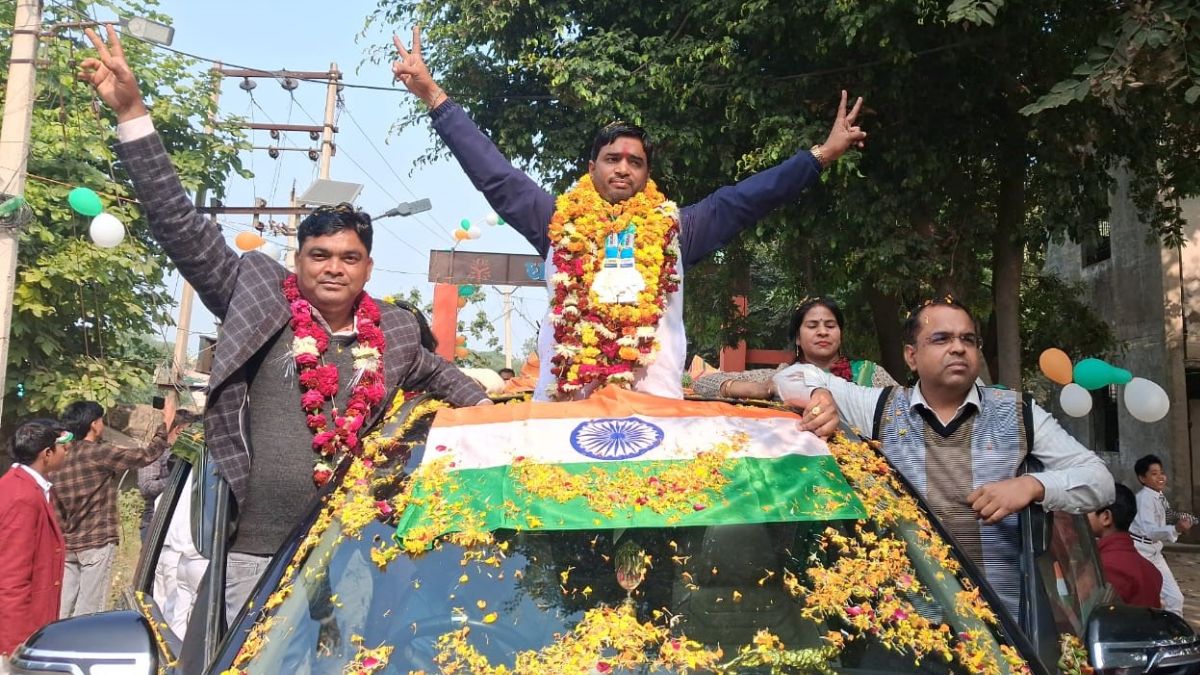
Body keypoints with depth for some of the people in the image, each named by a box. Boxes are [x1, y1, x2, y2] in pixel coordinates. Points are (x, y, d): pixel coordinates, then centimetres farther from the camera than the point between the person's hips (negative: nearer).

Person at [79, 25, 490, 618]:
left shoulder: (395, 332, 9)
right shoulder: (260, 301, 0)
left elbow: (440, 379, 30)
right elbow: (182, 227, -3)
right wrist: (131, 112, -6)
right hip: (260, 550, -2)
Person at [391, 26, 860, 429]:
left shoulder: (675, 227, 18)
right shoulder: (557, 220, 16)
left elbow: (745, 197, 18)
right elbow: (493, 173, 16)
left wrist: (822, 155, 16)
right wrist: (433, 97, 14)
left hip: (655, 400, 1)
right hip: (561, 397, 0)